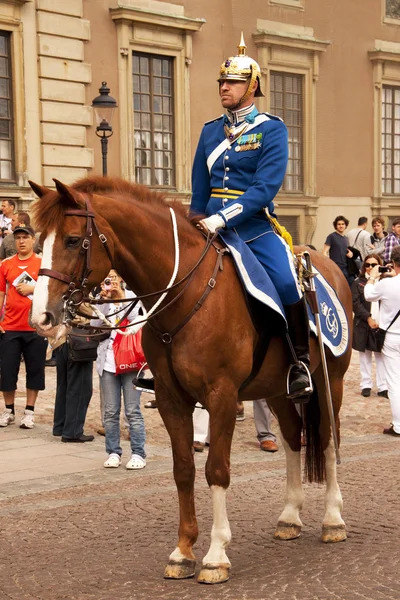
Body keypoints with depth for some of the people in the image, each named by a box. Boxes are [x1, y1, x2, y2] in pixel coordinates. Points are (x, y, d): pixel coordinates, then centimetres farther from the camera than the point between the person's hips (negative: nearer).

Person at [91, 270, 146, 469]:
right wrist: (104, 300, -13)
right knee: (110, 412, 5)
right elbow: (95, 324, -7)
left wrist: (121, 296, -17)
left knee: (133, 411, -3)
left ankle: (138, 454, 1)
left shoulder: (132, 297, 4)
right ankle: (113, 452, 12)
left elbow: (135, 318, -13)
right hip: (108, 361, 3)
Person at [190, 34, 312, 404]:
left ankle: (300, 362, -7)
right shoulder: (210, 131, 13)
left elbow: (265, 188, -15)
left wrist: (222, 218, -23)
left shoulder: (272, 129, -3)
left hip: (255, 228, -5)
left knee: (287, 283, -26)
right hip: (212, 231, 5)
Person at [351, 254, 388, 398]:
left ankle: (383, 386, 11)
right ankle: (366, 385, 19)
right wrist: (368, 318, -15)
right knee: (365, 356, 9)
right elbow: (356, 304, -6)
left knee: (381, 356, 5)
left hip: (382, 325, 0)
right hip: (364, 325, 0)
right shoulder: (358, 283, 1)